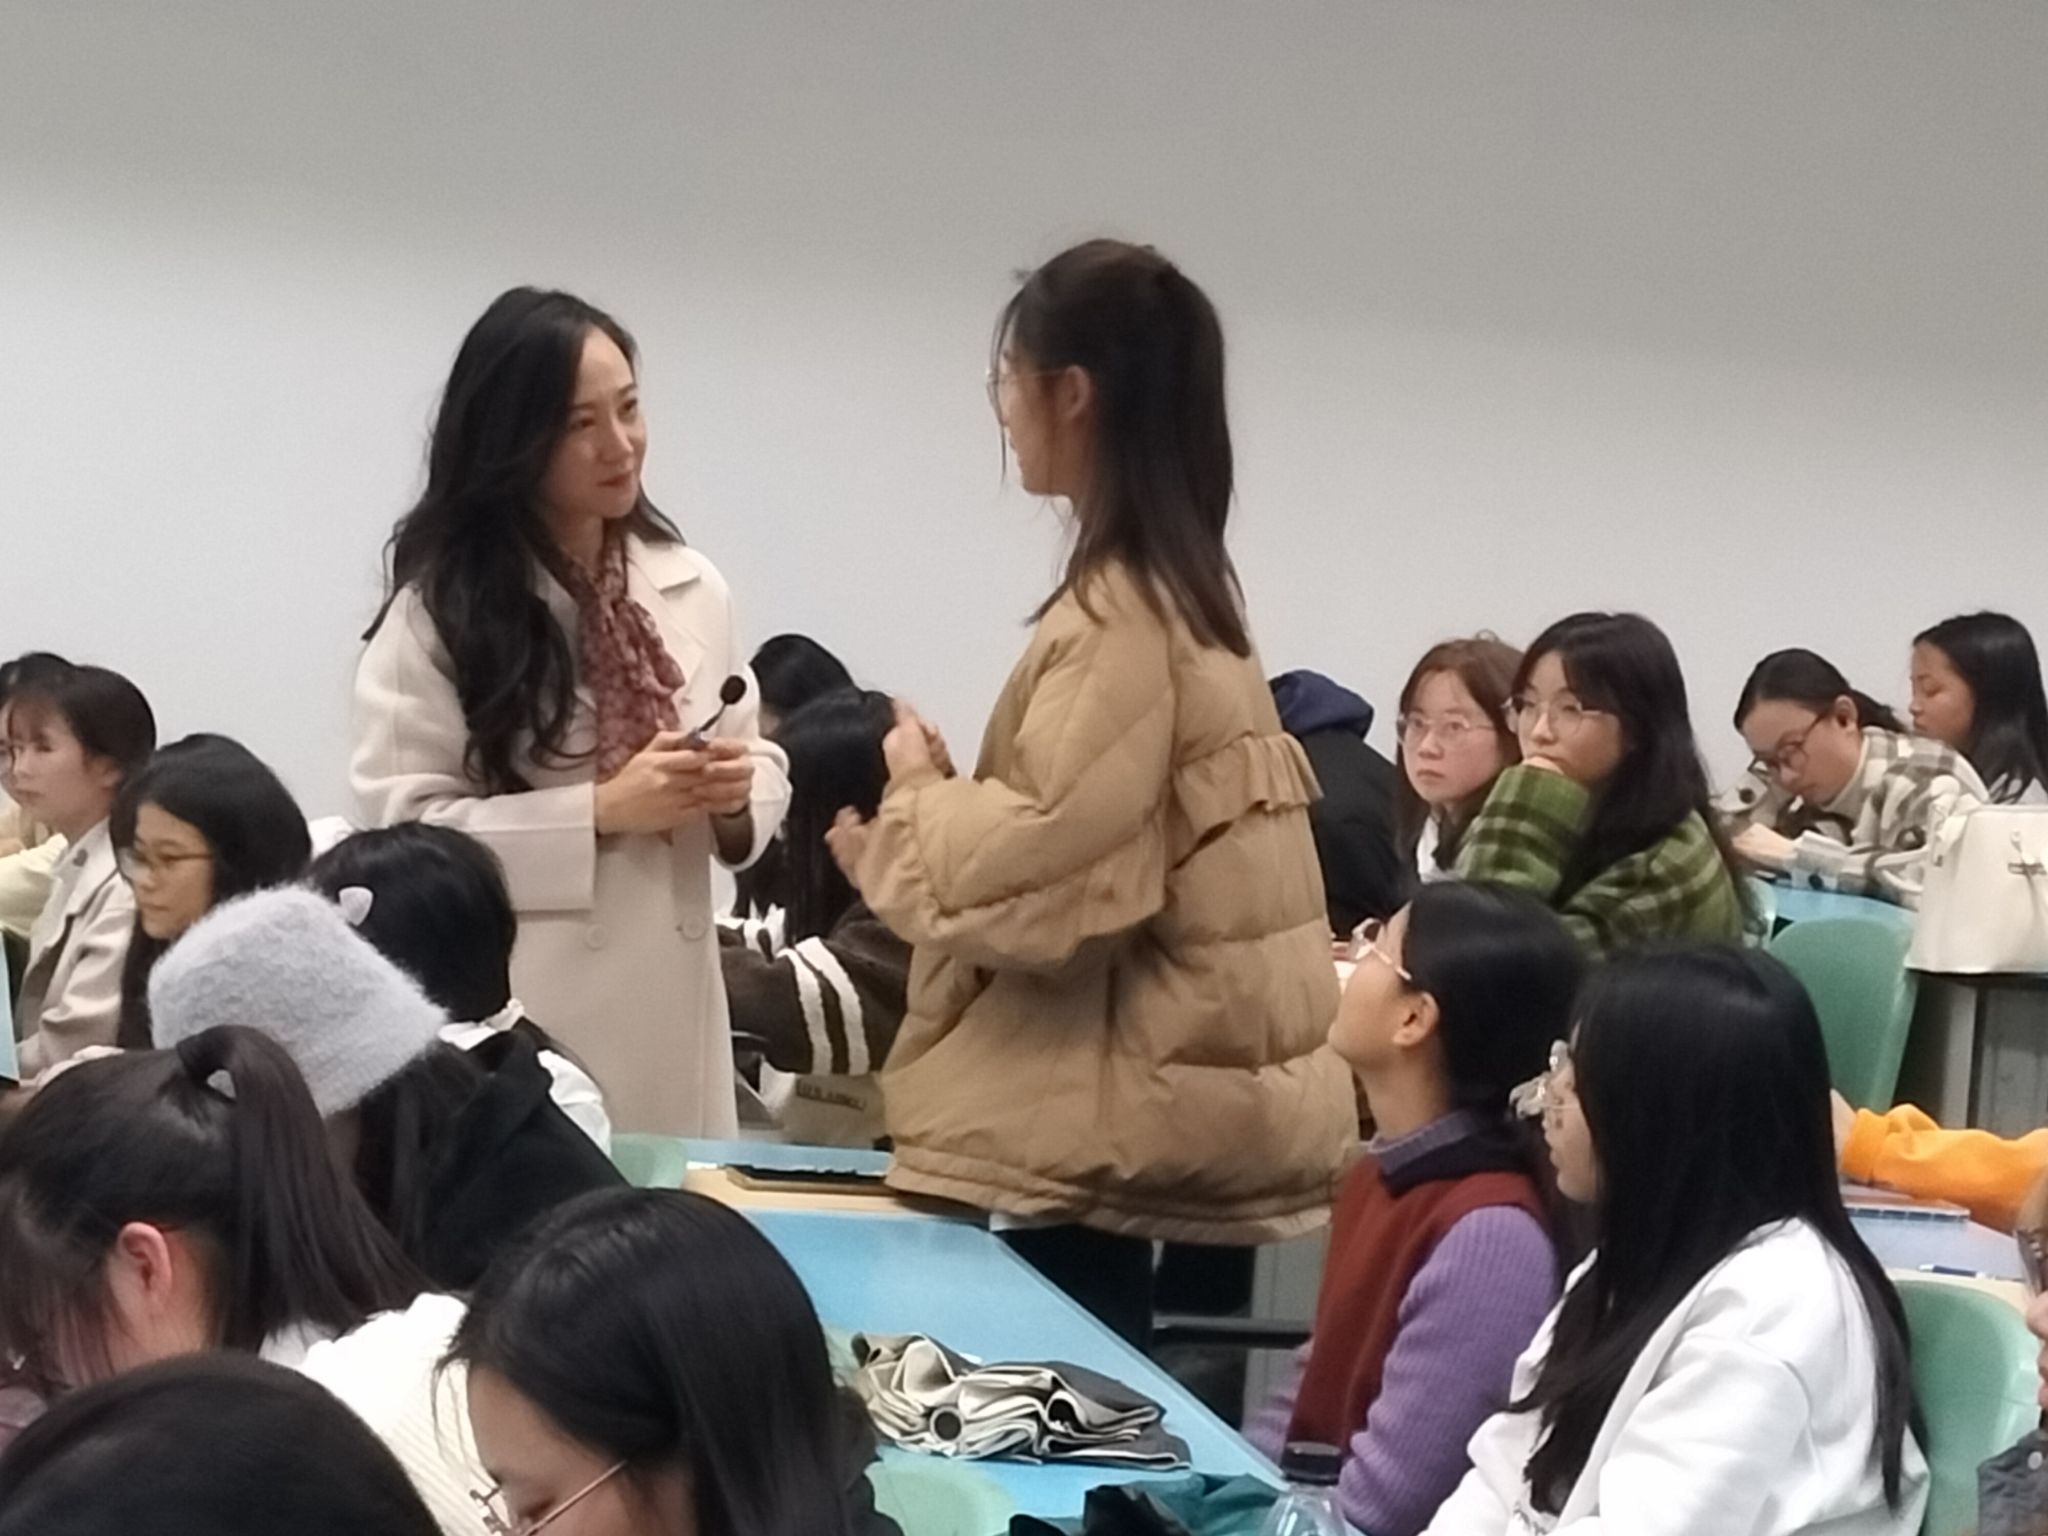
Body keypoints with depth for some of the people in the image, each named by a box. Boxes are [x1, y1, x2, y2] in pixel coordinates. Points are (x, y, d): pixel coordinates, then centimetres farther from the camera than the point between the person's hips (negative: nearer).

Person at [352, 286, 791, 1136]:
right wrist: (598, 812, -18)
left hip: (670, 1009, 4)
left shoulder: (689, 587, 7)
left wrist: (735, 795, -8)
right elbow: (404, 829, -12)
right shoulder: (438, 610, -6)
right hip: (511, 1022, -4)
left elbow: (758, 758, 15)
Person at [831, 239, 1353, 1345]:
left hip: (1108, 1116, -9)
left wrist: (912, 796, -6)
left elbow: (1050, 880, -22)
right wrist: (937, 797, 9)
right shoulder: (1180, 586, 13)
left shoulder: (1120, 610, -17)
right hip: (1153, 1087, 9)